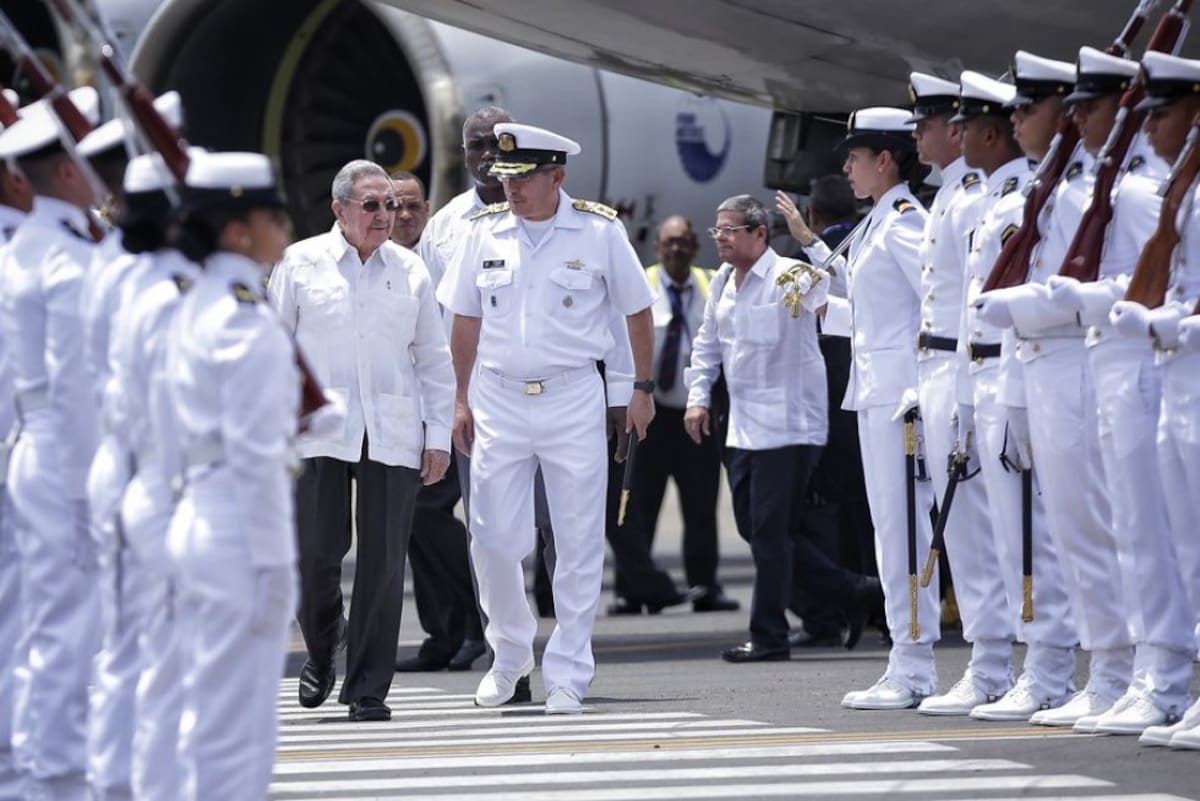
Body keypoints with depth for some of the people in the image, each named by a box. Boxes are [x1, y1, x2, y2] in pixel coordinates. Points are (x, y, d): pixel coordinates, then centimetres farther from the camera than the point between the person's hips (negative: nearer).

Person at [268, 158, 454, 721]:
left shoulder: (410, 271, 11)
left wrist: (439, 436, 8)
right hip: (318, 433, -2)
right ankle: (320, 653, 22)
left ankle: (368, 689, 6)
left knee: (384, 560, -2)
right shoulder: (302, 263, 5)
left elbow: (433, 359, 15)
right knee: (317, 551, -7)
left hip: (392, 436, 2)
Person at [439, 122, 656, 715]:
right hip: (498, 399, 2)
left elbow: (637, 312, 7)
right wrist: (462, 399, 9)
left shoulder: (599, 232, -3)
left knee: (578, 544, -1)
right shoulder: (485, 235, 4)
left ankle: (567, 676, 6)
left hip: (573, 399, -2)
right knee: (493, 540, 2)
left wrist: (642, 389, 5)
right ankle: (510, 659, 22)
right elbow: (465, 322, 12)